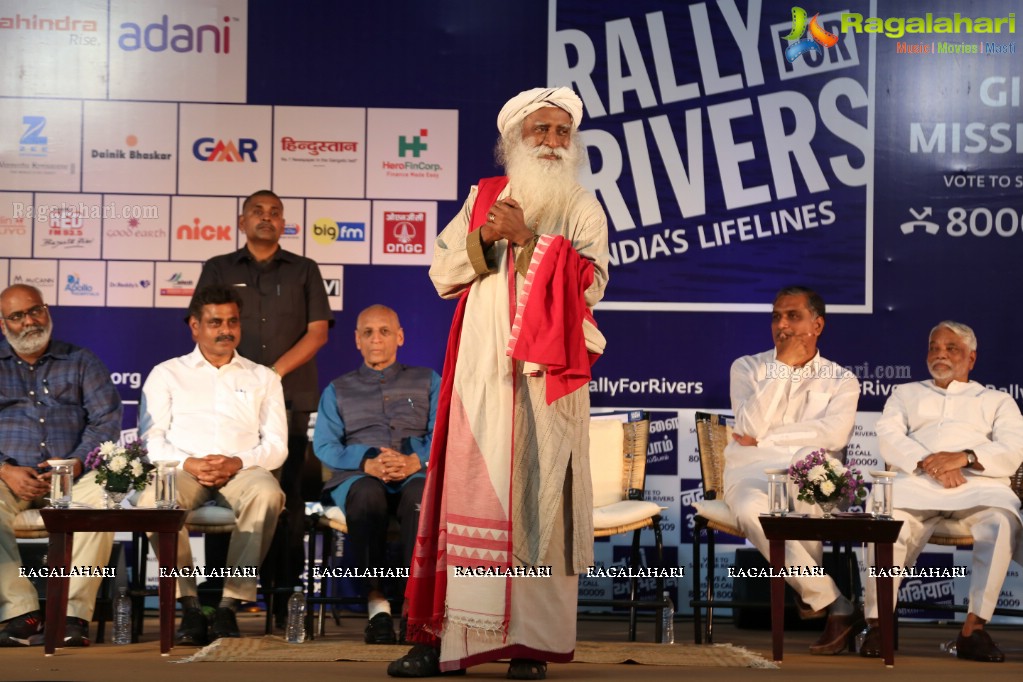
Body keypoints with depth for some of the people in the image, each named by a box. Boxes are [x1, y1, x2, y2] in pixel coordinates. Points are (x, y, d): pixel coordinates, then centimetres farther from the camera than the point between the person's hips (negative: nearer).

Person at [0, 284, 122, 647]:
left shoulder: (81, 362, 16)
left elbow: (107, 419, 4)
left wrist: (75, 464, -12)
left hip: (72, 479, 0)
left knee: (102, 495, -34)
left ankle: (73, 615, -33)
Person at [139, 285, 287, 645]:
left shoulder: (263, 379, 22)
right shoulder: (166, 374, 20)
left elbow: (276, 445, 11)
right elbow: (150, 438, 8)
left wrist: (238, 462, -10)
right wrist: (188, 463, -11)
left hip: (242, 470, 0)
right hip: (184, 471, 0)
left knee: (267, 493, -37)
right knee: (154, 498, -37)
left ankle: (230, 604, -31)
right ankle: (189, 605, -27)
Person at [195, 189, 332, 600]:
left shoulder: (304, 271, 13)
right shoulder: (218, 270, 14)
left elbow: (318, 332, 4)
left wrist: (275, 372, -8)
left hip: (291, 401, 0)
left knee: (287, 494, -4)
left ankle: (287, 589, -2)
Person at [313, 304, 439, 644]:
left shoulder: (428, 382, 22)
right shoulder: (338, 390, 24)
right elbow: (324, 445, 8)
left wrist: (416, 461, -15)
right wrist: (369, 463, -11)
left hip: (416, 474, 0)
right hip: (358, 477, 0)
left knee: (421, 494, -38)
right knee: (367, 493, -38)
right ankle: (376, 603, -44)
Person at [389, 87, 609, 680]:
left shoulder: (583, 208, 8)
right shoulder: (484, 198, 16)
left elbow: (591, 284, -6)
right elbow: (442, 274, 12)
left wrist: (528, 238, -12)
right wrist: (483, 239, -5)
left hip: (547, 373, -2)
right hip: (481, 368, 2)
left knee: (536, 494, -5)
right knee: (469, 490, -3)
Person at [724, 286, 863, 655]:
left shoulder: (841, 380, 13)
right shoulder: (747, 367, 14)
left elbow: (834, 434, -8)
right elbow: (750, 427, -5)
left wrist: (765, 439, -8)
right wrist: (782, 365, -5)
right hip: (750, 474, 1)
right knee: (752, 510, -37)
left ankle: (812, 593, -19)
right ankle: (835, 607, -27)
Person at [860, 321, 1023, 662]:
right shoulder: (906, 394, 31)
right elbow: (889, 438, 11)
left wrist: (964, 458, -10)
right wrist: (928, 464, -9)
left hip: (978, 483, 0)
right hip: (915, 481, 0)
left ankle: (974, 629, -34)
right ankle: (877, 624, -29)